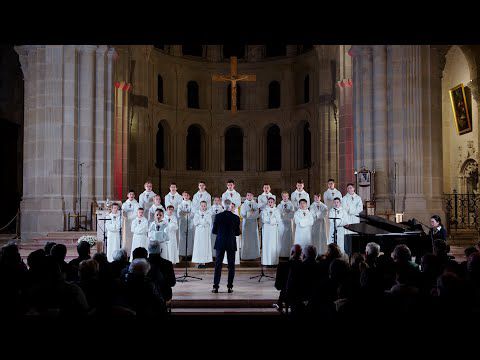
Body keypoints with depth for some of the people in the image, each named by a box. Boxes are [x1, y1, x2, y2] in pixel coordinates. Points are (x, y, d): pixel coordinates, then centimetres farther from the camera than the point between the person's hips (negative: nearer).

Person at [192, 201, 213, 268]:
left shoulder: (208, 214, 6)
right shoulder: (197, 214, 7)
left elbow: (209, 223, -4)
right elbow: (195, 223, -2)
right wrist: (204, 220, -9)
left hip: (206, 232, 0)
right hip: (199, 232, 0)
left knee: (205, 245, -5)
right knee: (199, 246, -5)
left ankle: (204, 262, -2)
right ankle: (199, 262, -2)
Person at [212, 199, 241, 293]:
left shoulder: (218, 216, -7)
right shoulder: (236, 218, -6)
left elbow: (214, 231, -2)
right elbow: (238, 232, 0)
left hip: (220, 243, 0)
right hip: (231, 244, 0)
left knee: (218, 265, 6)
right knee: (231, 265, 7)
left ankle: (215, 286, 2)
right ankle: (230, 286, 6)